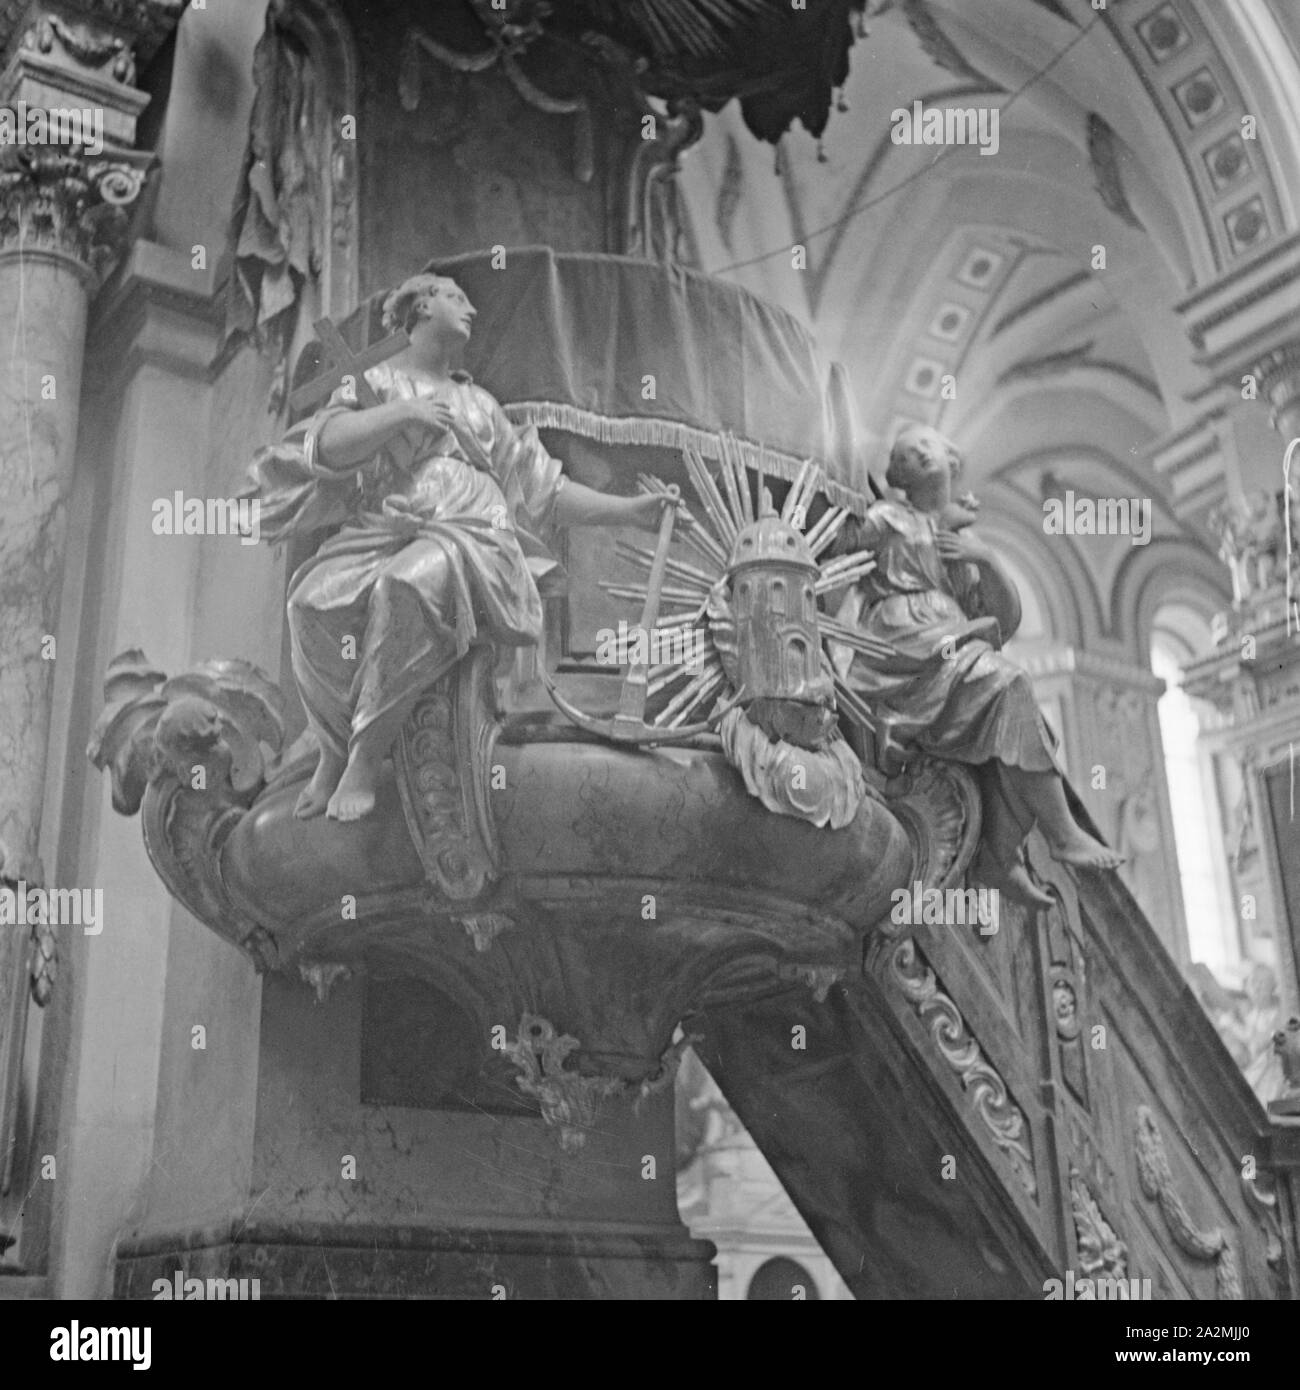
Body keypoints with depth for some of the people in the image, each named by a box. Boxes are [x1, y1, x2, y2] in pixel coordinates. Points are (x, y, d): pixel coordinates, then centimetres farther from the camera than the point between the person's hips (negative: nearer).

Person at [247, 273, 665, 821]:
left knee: (407, 584, -37)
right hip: (383, 531, -1)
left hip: (470, 535, 1)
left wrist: (629, 510, 21)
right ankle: (332, 749, -17)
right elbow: (326, 448, 0)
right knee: (315, 599, -34)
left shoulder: (479, 402, 30)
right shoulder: (373, 381, 20)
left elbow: (546, 491, 28)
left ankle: (365, 756, -30)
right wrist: (403, 413, -6)